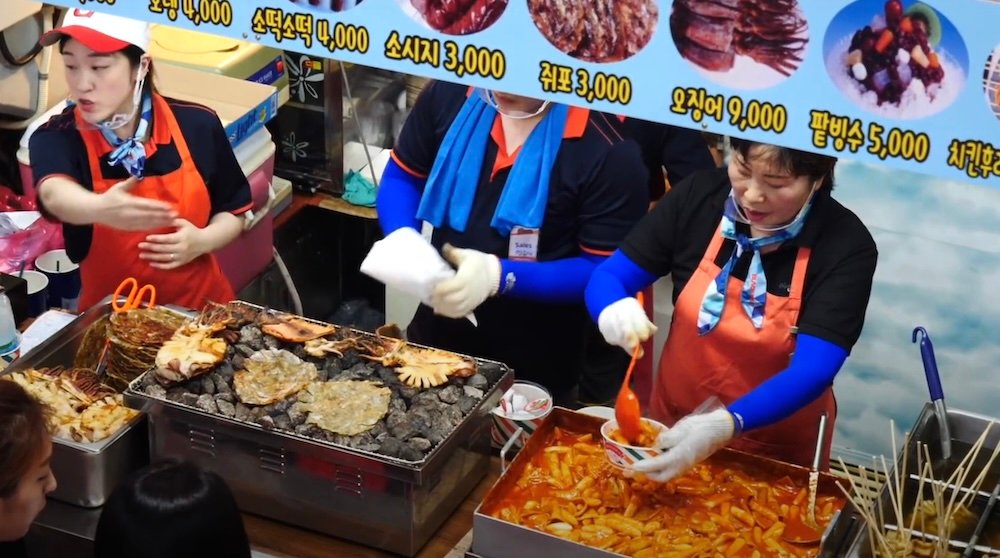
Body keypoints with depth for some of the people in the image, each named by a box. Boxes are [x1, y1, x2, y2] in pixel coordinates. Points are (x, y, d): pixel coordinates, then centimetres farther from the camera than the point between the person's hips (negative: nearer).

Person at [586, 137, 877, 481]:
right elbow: (607, 277, -7)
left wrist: (728, 424, -45)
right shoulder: (697, 197, -13)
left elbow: (813, 371, -29)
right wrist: (614, 310, -31)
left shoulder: (847, 246, -21)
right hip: (674, 428, 3)